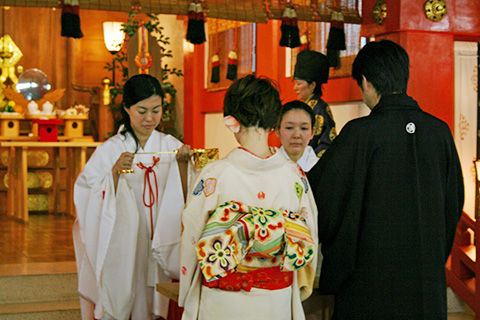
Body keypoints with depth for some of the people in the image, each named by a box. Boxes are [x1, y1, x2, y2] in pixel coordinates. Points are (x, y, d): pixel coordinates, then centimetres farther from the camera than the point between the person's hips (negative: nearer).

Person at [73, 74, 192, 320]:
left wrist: (183, 165, -13)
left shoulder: (171, 146, 4)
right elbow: (95, 205, -8)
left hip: (158, 246, 2)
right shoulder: (109, 150, -4)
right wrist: (115, 172, -21)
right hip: (121, 245, -2)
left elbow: (185, 200, 1)